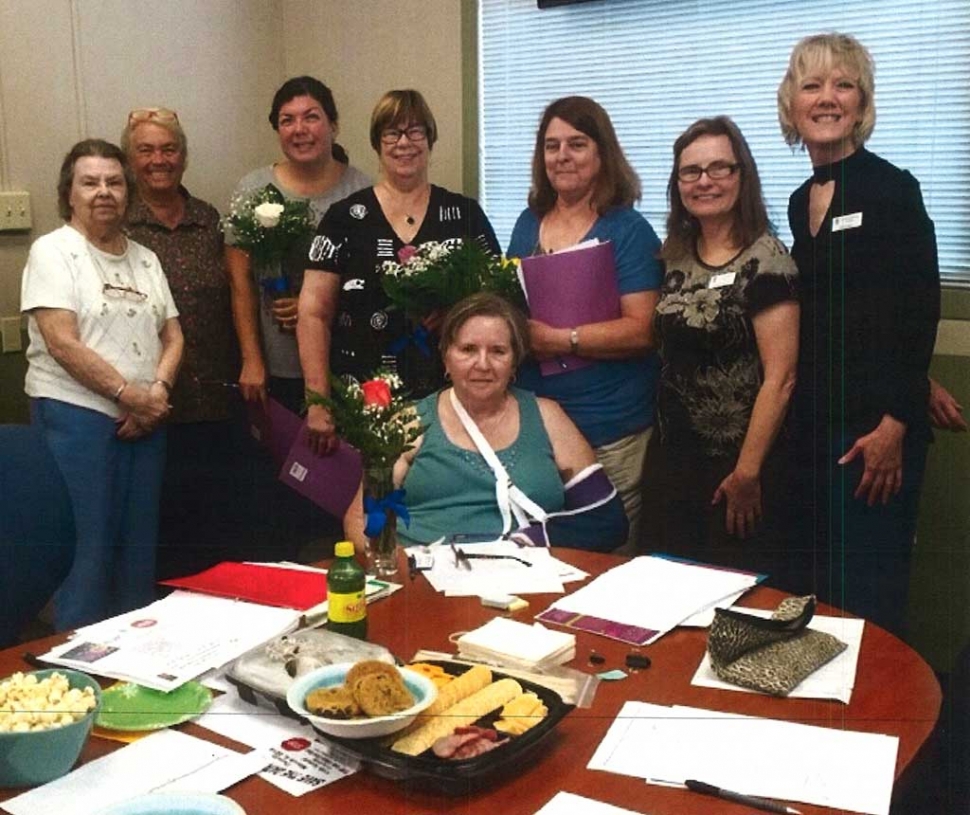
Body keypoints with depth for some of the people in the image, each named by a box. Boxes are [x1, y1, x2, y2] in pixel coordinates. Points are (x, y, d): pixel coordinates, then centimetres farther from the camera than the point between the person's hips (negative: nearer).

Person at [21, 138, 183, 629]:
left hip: (144, 421, 6)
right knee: (87, 550, -4)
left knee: (139, 548, 10)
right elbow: (63, 343, -13)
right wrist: (127, 393, -14)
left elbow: (172, 334, 12)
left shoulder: (145, 259, 14)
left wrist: (158, 391, -6)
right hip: (76, 417, -6)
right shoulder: (54, 251, -4)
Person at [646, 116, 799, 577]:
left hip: (734, 467, -6)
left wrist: (747, 473, -17)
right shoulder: (675, 255, 6)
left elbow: (779, 379, -17)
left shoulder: (764, 260, -14)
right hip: (673, 460, 6)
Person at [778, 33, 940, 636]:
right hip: (813, 423, 7)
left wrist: (895, 424, -16)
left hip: (874, 427, -7)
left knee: (865, 595, -1)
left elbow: (920, 312, -11)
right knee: (818, 586, 14)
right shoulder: (801, 202, 13)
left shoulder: (892, 189, -7)